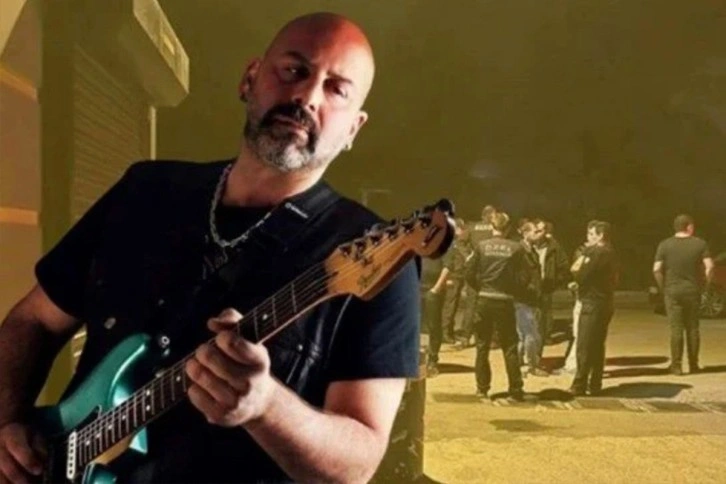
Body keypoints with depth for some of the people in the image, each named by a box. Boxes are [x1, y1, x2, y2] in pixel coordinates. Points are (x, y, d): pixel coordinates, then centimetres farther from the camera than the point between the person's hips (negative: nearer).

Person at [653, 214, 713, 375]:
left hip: (672, 291, -1)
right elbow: (709, 266, -9)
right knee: (693, 328, 11)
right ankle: (693, 365, 16)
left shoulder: (665, 245, -3)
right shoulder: (700, 244, -2)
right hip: (693, 291, 1)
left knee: (676, 329, 2)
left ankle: (676, 366, 0)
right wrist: (704, 283, 4)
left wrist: (663, 286, 3)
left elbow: (656, 269, -9)